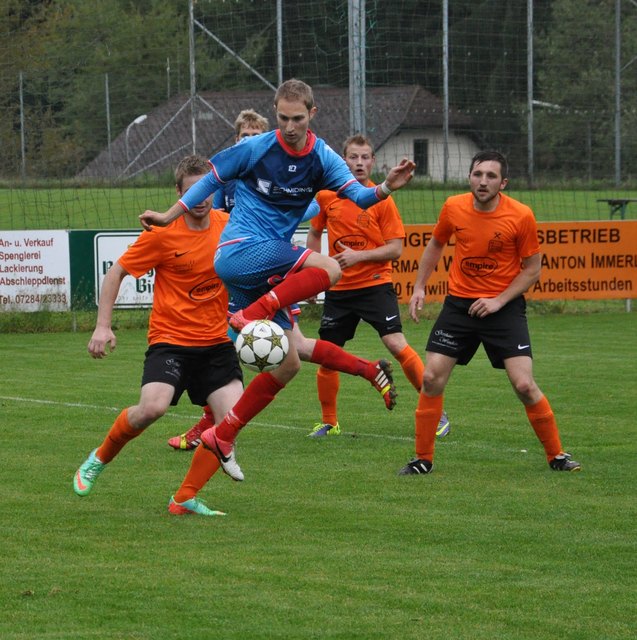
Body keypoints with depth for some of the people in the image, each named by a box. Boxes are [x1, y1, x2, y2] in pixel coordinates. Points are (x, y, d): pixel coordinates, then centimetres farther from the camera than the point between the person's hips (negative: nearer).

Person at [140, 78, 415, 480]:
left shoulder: (322, 159, 4)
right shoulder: (255, 149, -6)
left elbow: (358, 196, -9)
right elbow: (212, 179, 7)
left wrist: (386, 189, -30)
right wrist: (170, 216, 11)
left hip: (268, 272, 6)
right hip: (240, 251, -6)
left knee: (288, 364, 3)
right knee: (329, 268, -28)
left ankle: (223, 436, 8)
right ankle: (251, 316, -31)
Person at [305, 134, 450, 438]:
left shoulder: (381, 199, -6)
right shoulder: (326, 196, 4)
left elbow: (395, 249, -7)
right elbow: (314, 234, 21)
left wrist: (358, 256, -18)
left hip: (375, 284, -4)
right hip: (338, 288, 4)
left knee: (397, 345, -16)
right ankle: (328, 422, 24)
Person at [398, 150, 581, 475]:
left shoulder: (521, 216, -14)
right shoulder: (453, 208, -5)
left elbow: (532, 268, -4)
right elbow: (435, 245, 15)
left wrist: (499, 301, -14)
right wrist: (419, 287, 8)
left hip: (504, 305, -3)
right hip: (459, 303, 3)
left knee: (524, 385, -11)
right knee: (431, 379, -4)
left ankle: (557, 456, 7)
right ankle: (423, 459, 11)